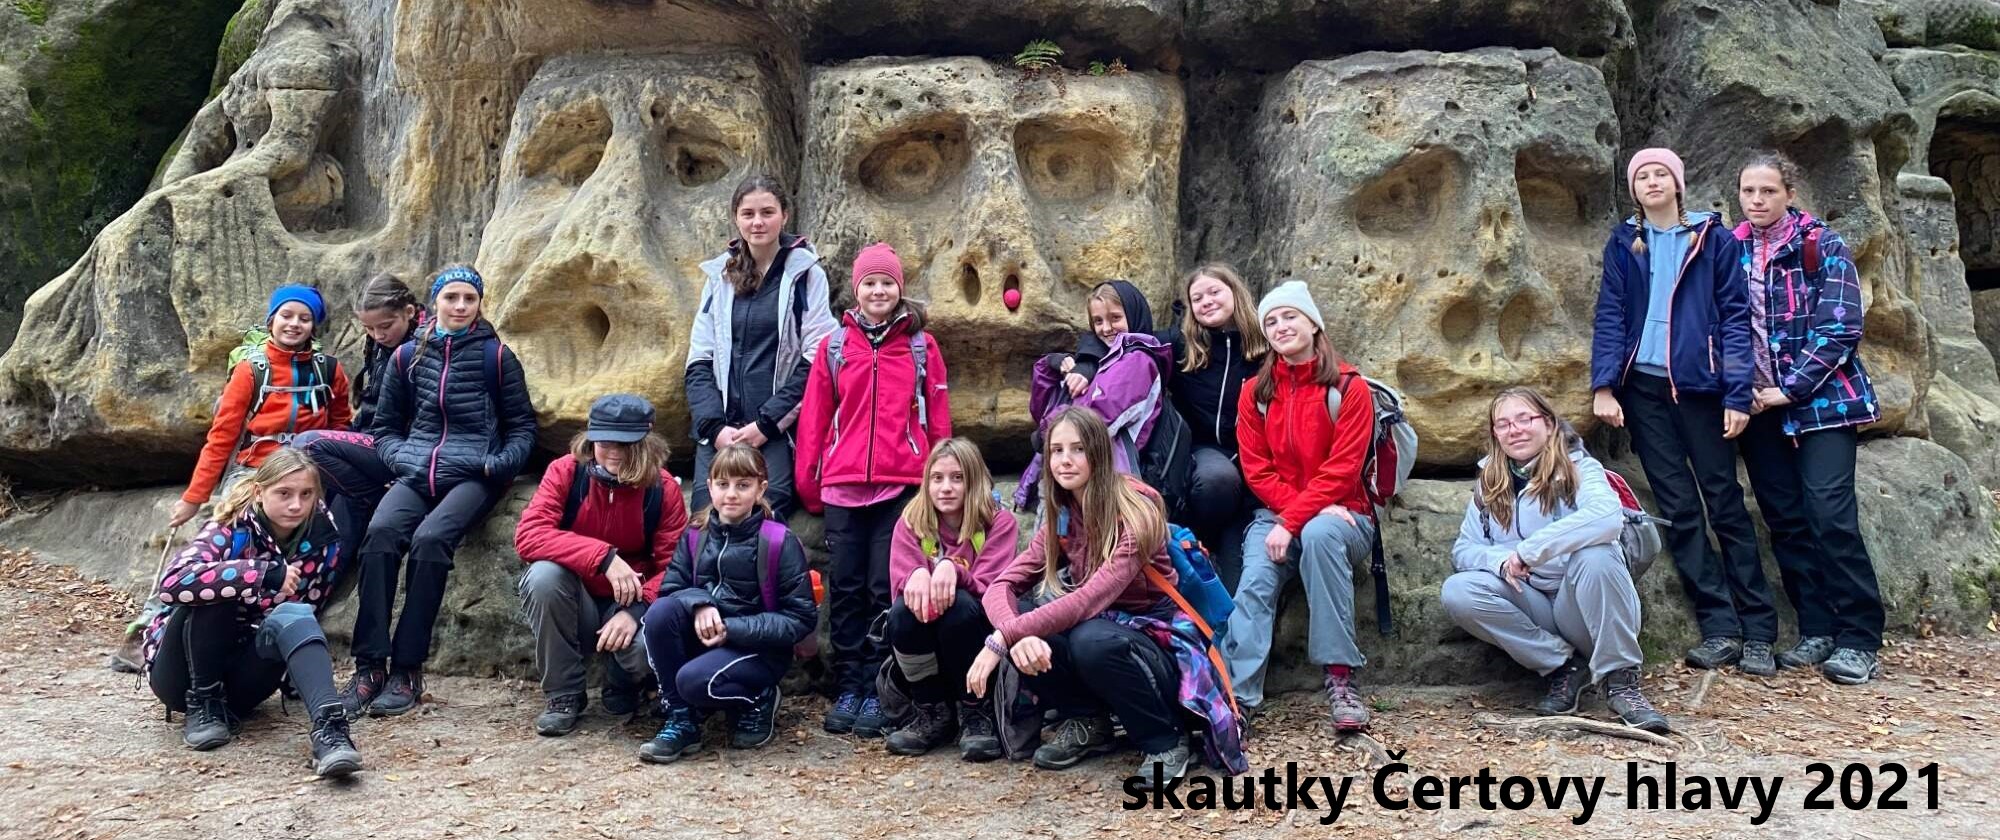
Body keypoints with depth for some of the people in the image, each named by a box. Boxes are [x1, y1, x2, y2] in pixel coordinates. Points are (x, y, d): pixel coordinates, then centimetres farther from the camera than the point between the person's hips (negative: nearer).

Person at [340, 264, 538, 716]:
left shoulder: (495, 356, 9)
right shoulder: (408, 356, 16)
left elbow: (521, 426, 12)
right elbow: (385, 426, 21)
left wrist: (501, 462, -7)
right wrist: (400, 457, 0)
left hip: (473, 473, -2)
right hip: (417, 470, 3)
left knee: (430, 537, -32)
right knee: (380, 531, -29)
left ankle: (407, 670, -27)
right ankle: (369, 666, -29)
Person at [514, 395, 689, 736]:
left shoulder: (663, 488, -11)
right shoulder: (565, 472, -13)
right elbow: (528, 535, -25)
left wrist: (635, 610, -30)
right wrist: (603, 556, -35)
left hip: (627, 607, 0)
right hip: (574, 605, 1)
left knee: (649, 646, -33)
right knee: (544, 575, -32)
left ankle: (622, 683, 9)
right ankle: (563, 695, -11)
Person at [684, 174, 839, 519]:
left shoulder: (805, 274, 3)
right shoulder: (720, 275, 14)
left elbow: (815, 361, -3)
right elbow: (699, 362, 11)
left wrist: (766, 424, -9)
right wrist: (714, 426, -3)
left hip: (779, 433, -3)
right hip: (719, 433, 3)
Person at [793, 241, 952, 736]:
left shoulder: (921, 346, 6)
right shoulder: (834, 346, 8)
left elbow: (938, 420, 7)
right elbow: (814, 417, 9)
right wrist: (807, 482, 7)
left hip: (901, 485, -1)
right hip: (842, 486, 2)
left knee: (886, 589, 0)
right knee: (845, 588, 4)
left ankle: (877, 692, 7)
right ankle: (848, 689, 11)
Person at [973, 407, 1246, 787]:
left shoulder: (1136, 512, -20)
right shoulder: (1061, 516, 0)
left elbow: (1088, 601, -32)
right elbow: (1000, 587, -10)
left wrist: (1002, 640, -36)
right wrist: (1015, 633, -33)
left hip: (1160, 646, -6)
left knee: (1092, 640, -38)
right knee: (1016, 614, -19)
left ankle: (1167, 741, -12)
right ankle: (1086, 722, 2)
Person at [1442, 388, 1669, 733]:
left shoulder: (1579, 467, -4)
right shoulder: (1489, 486, 11)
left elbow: (1608, 517, -26)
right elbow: (1463, 550, 4)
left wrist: (1528, 551, -29)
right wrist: (1500, 560, -20)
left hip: (1589, 607, -4)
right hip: (1532, 609, 4)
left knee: (1594, 556, -35)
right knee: (1457, 591, -22)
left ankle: (1621, 680, -21)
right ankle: (1563, 665, -11)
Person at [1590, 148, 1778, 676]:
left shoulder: (1713, 239, 4)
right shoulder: (1623, 245, 11)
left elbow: (1734, 316, 0)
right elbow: (1610, 317, 5)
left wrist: (1737, 395, -8)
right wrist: (1603, 385, -8)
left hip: (1699, 385, -2)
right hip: (1643, 387, 2)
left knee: (1724, 504, -2)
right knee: (1679, 510, 0)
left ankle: (1758, 633, 2)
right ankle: (1720, 630, 3)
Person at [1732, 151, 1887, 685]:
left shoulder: (1825, 248, -2)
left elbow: (1838, 329, -9)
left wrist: (1787, 389, -14)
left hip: (1822, 400, -4)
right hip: (1758, 404, 4)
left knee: (1830, 514, -11)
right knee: (1785, 520, 4)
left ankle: (1858, 641, -5)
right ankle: (1817, 631, 13)